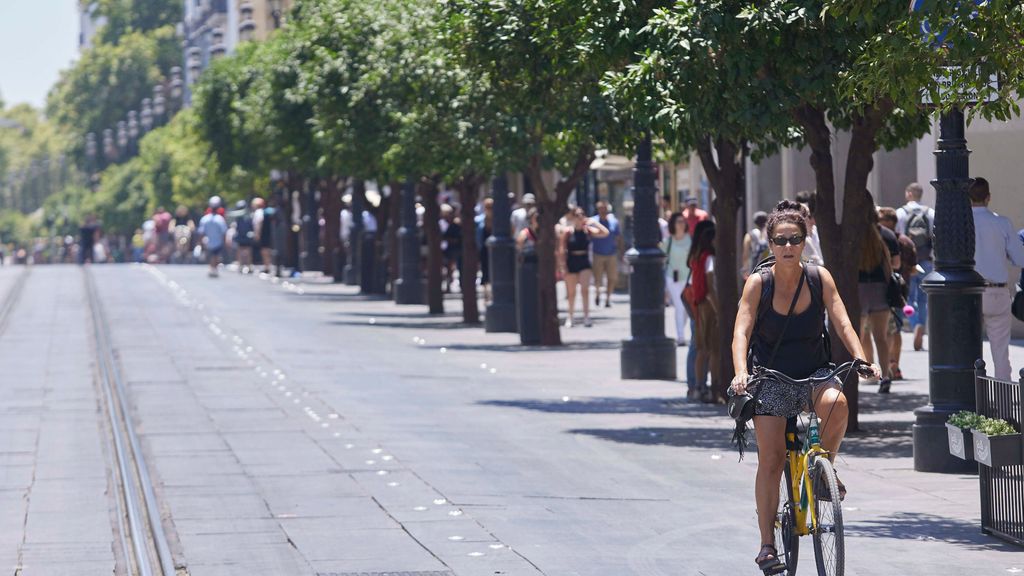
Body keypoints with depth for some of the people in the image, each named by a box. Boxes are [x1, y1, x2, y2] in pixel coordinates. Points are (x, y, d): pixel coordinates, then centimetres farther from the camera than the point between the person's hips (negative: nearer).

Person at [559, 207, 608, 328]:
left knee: (585, 289, -9)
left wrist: (594, 223, -12)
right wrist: (563, 265, -9)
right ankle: (570, 317, 22)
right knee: (571, 292, 8)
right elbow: (562, 250, -5)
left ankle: (586, 316, -7)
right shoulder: (567, 231, -6)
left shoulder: (588, 230, 0)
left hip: (584, 262, 1)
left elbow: (605, 233, -6)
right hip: (571, 262, -1)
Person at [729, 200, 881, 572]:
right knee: (771, 460, -9)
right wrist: (741, 372, -34)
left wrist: (862, 360, -24)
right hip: (771, 378, -1)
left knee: (836, 403, -33)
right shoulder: (758, 283, -10)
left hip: (814, 374, 1)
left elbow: (842, 323, -8)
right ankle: (767, 543, 0)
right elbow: (741, 331, -17)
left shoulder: (819, 278, -5)